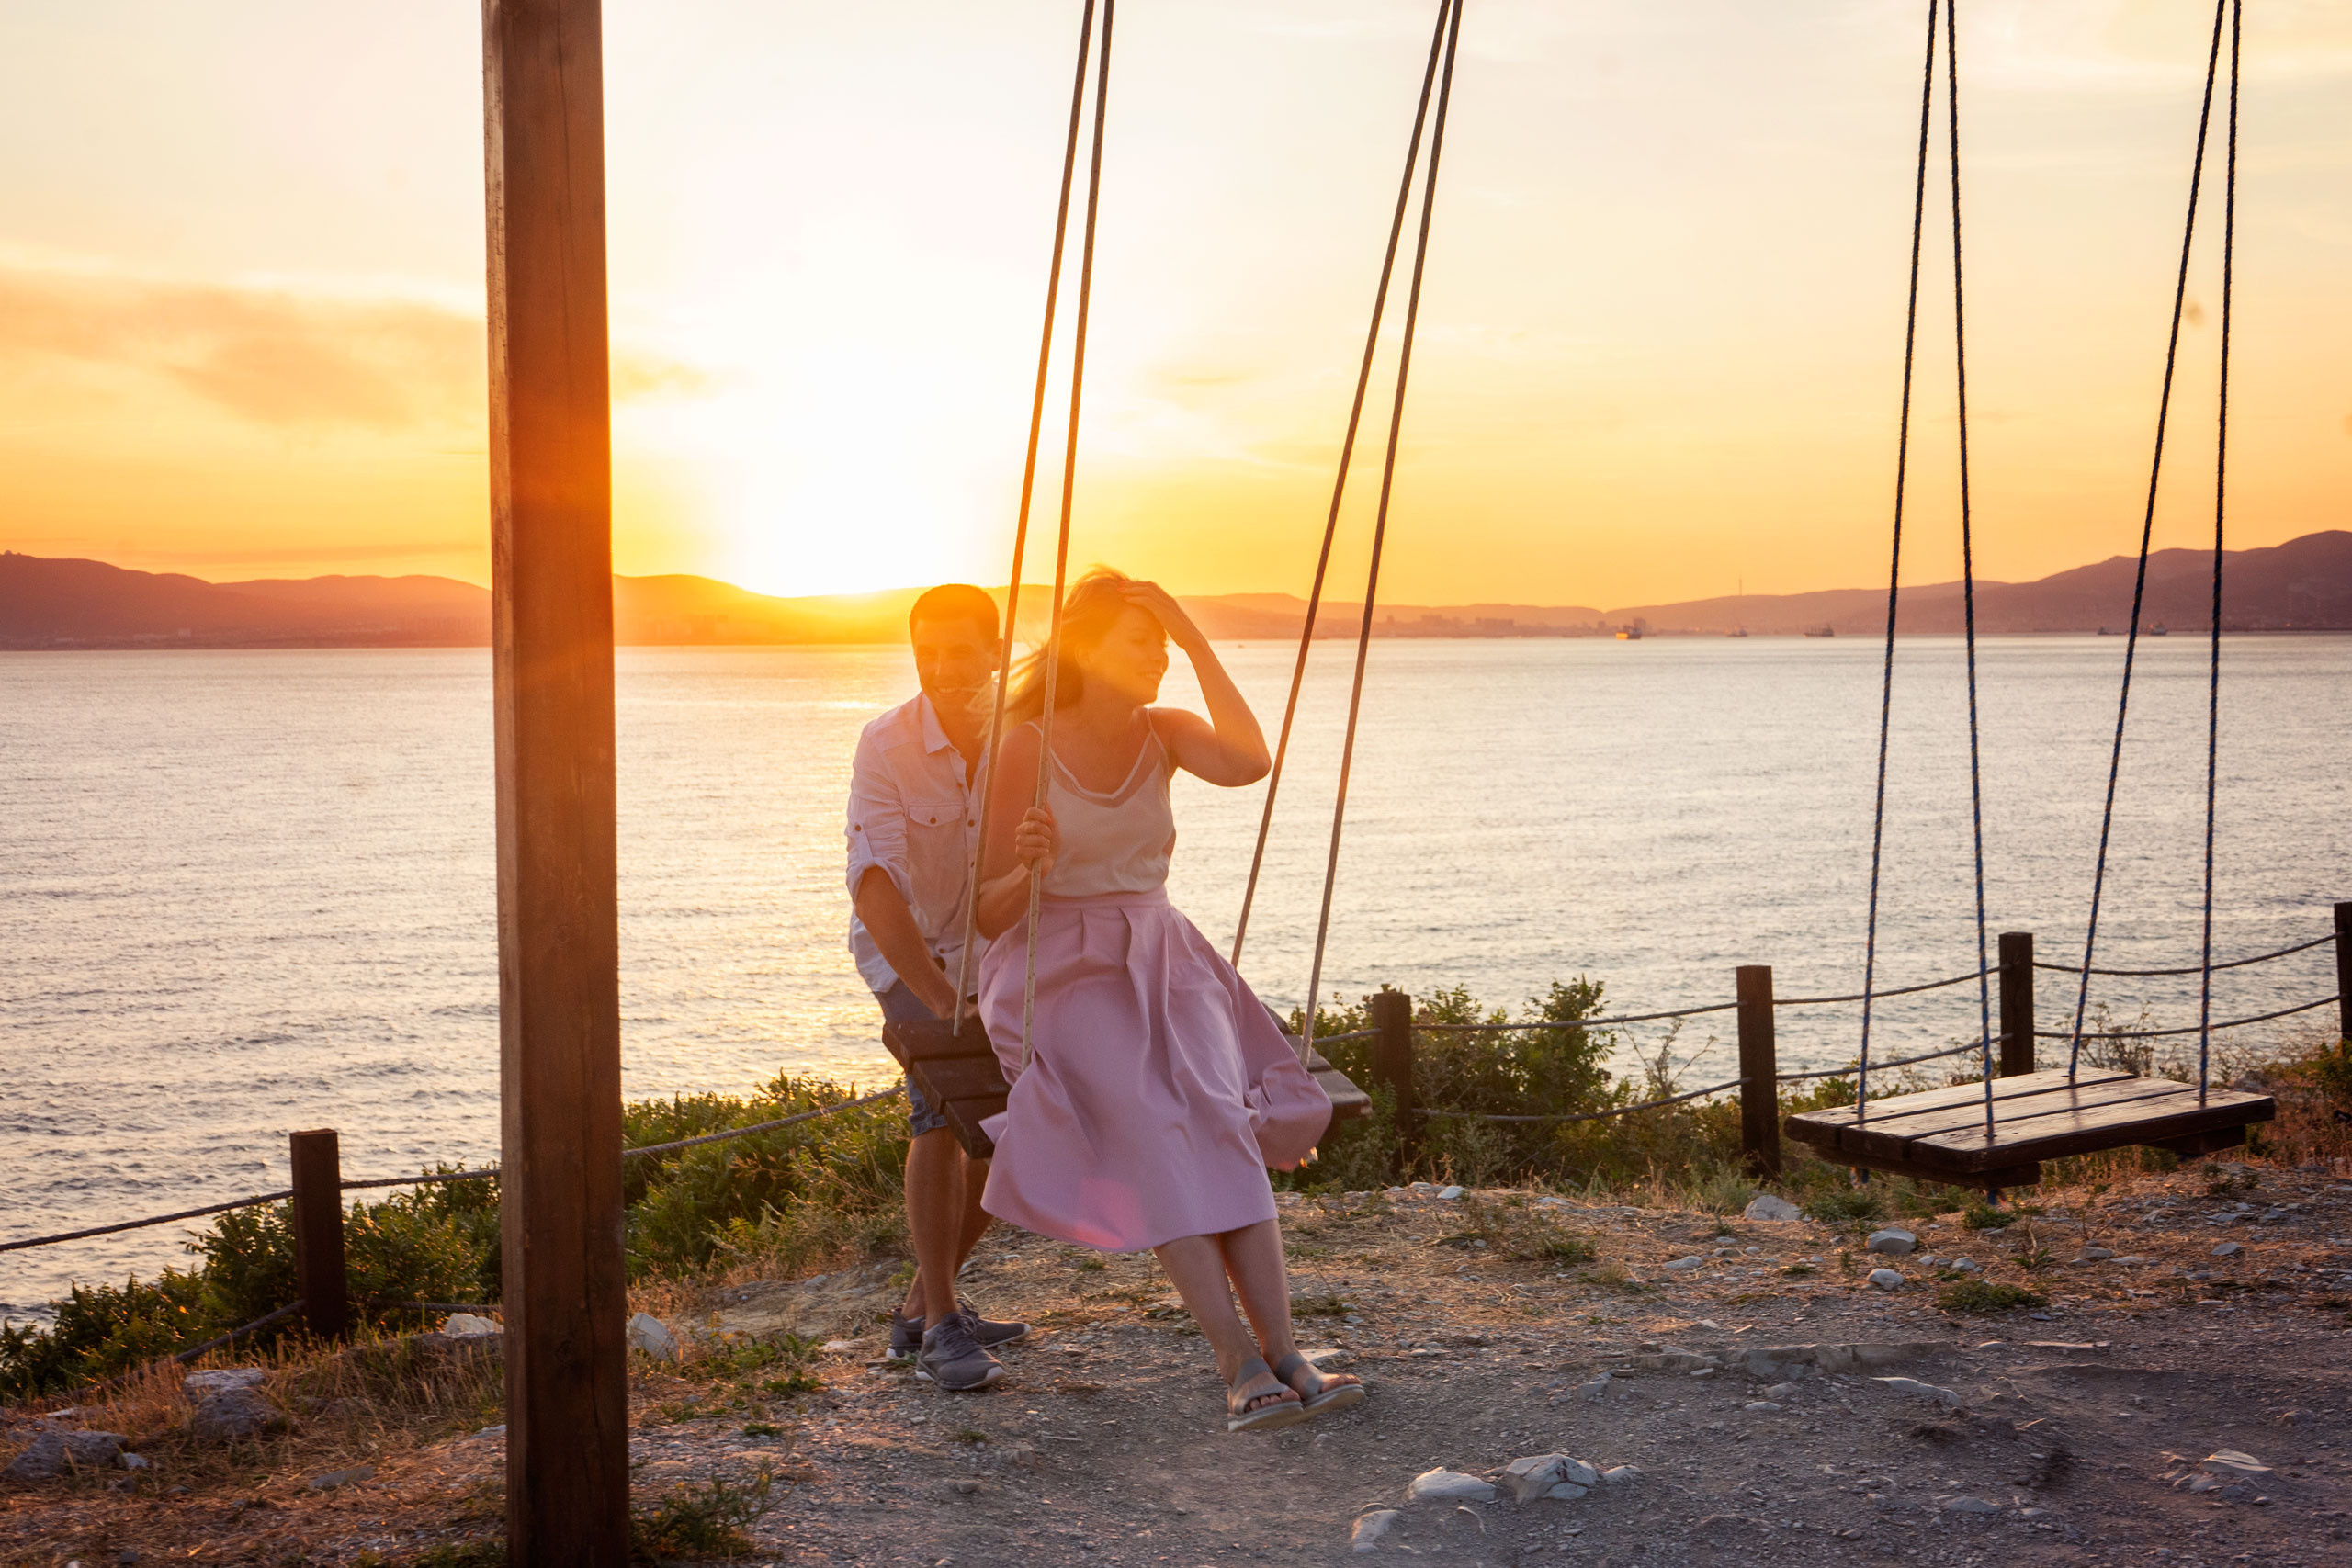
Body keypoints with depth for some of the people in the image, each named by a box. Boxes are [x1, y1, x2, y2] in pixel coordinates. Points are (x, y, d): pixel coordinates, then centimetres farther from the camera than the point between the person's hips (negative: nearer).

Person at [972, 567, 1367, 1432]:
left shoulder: (1163, 732, 4)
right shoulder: (1026, 750, -8)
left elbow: (1249, 763, -19)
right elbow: (992, 914, -6)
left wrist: (1197, 642, -16)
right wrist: (1030, 866, -28)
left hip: (1163, 965, 4)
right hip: (1065, 972, -4)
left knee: (1221, 1132, -18)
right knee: (1157, 1144, -24)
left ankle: (1285, 1355, -22)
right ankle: (1240, 1368, -29)